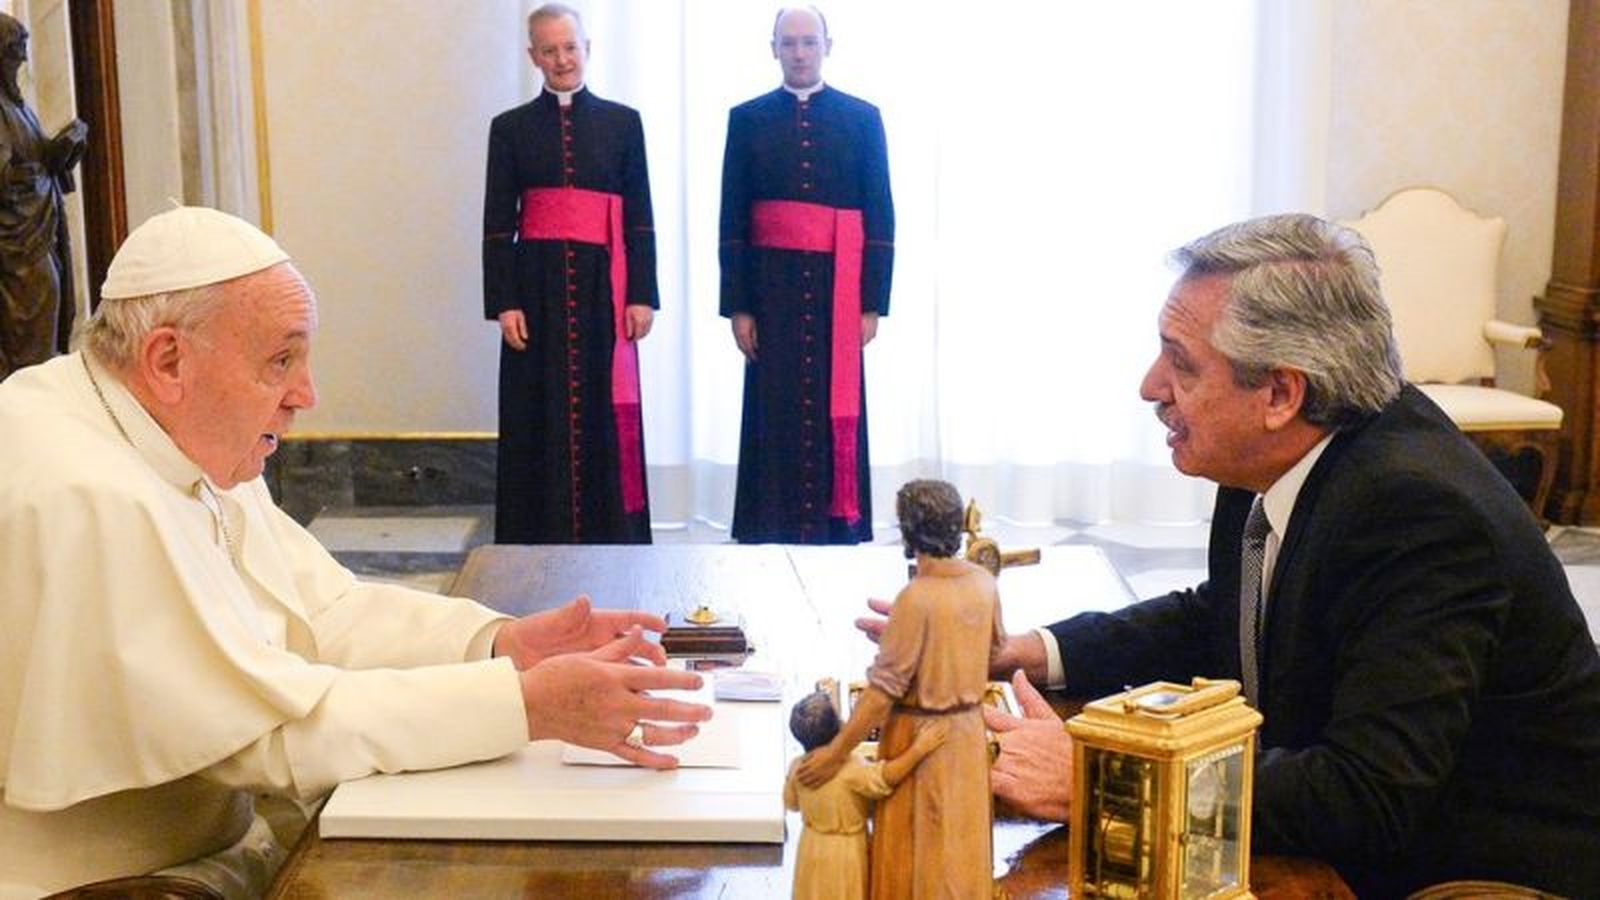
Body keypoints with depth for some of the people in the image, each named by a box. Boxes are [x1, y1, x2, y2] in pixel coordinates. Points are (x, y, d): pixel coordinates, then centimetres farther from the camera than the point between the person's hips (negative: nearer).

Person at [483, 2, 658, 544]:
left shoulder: (622, 122, 7)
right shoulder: (510, 128, 6)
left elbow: (639, 219, 5)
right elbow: (497, 224, 3)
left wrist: (642, 295, -3)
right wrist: (503, 303, -5)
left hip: (602, 284, 0)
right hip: (538, 285, 0)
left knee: (604, 411, 2)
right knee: (541, 414, 1)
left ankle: (609, 535, 10)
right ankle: (543, 537, 8)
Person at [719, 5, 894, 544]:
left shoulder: (863, 118, 6)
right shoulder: (748, 119, 7)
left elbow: (880, 217, 4)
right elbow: (733, 220, 4)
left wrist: (873, 303, -3)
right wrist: (737, 306, -2)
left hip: (838, 287, 0)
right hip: (772, 287, 0)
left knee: (836, 413, 1)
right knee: (775, 415, 0)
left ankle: (837, 534, 8)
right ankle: (773, 537, 5)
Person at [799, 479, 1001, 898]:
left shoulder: (916, 598, -26)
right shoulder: (984, 582, -6)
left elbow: (884, 688, -24)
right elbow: (994, 647, 11)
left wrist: (835, 752, -18)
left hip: (919, 736, -6)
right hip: (968, 730, 7)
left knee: (914, 846, 9)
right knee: (961, 836, 20)